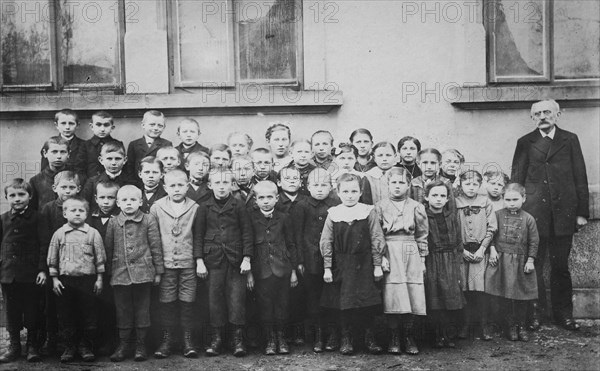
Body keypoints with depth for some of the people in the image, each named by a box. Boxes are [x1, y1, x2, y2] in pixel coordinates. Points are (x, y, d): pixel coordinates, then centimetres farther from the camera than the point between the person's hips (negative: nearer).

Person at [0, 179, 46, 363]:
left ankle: (33, 346, 17)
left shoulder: (36, 218, -3)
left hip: (31, 274, -3)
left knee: (32, 311, 5)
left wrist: (43, 269, -9)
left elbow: (43, 245, -4)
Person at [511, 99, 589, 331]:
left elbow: (580, 177, 6)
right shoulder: (525, 143, 8)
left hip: (563, 212, 0)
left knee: (560, 265, 7)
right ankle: (535, 313, 12)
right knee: (534, 265, 2)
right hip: (534, 214, 0)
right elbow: (516, 179, 6)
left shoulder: (570, 140, 9)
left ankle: (563, 314, 19)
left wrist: (582, 212, 1)